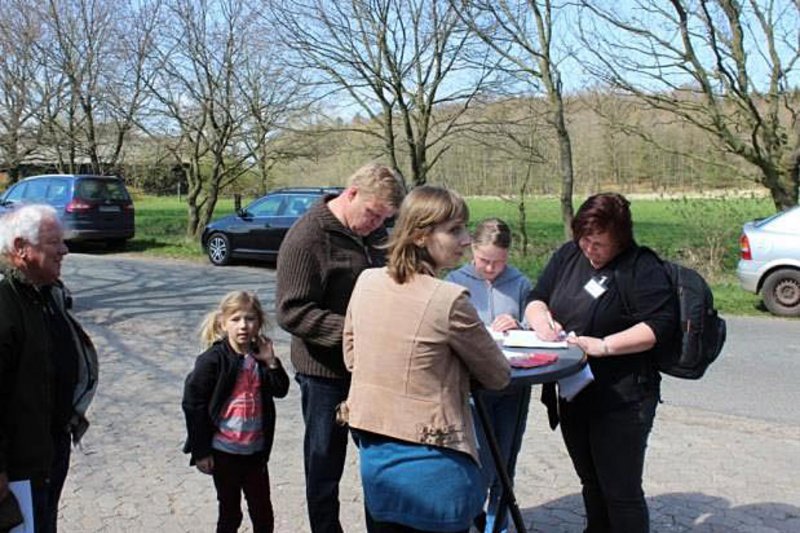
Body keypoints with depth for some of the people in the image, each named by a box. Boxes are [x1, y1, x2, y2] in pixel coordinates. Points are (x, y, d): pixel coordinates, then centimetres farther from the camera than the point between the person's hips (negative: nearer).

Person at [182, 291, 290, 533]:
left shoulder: (259, 357, 1)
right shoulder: (212, 360, -15)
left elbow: (281, 390, 5)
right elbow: (193, 404, -13)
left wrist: (271, 362, -11)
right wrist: (201, 451, -12)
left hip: (256, 451, 4)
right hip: (224, 451, -4)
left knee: (263, 513, 13)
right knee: (230, 513, 11)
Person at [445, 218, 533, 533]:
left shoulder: (519, 283, 2)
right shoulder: (456, 281, -1)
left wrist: (517, 327, -17)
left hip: (514, 386, 2)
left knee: (505, 461, 13)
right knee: (481, 463, -3)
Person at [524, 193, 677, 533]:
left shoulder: (642, 269, -12)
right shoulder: (568, 256, 7)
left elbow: (660, 324, -20)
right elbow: (536, 299, 10)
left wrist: (604, 345, -27)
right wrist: (541, 319, -13)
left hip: (621, 400, -6)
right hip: (572, 396, 7)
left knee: (621, 492, 2)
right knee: (592, 484, 22)